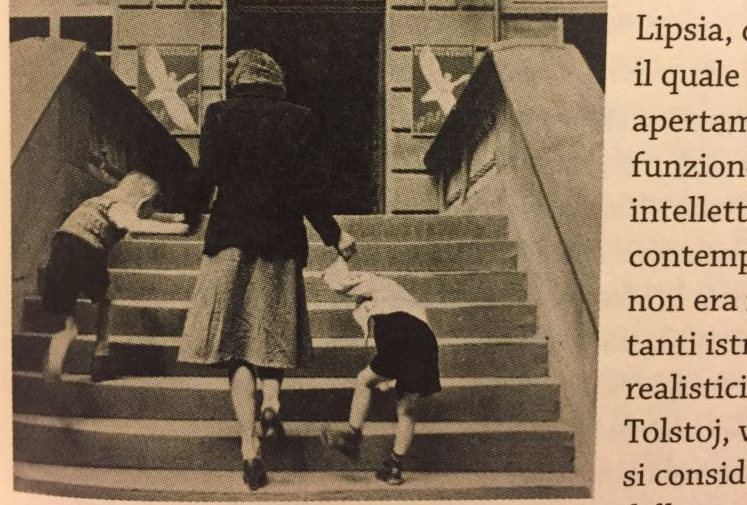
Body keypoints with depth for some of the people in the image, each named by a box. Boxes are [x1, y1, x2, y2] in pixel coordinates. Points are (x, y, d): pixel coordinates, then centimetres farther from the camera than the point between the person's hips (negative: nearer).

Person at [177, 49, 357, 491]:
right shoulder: (299, 120, 1)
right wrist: (334, 235, 6)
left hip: (231, 238, -1)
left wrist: (189, 213, 14)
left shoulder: (220, 115, 0)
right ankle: (272, 398, -5)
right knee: (274, 330, 20)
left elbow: (206, 176, -5)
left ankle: (250, 443, -8)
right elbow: (309, 187, -4)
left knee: (237, 344, 2)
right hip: (282, 240, 1)